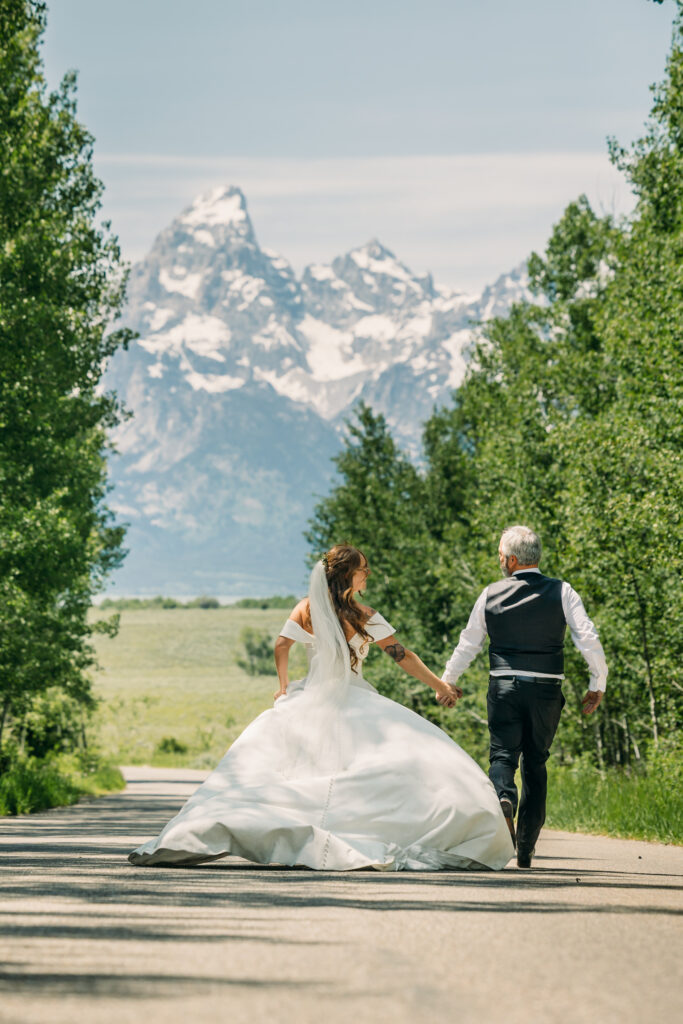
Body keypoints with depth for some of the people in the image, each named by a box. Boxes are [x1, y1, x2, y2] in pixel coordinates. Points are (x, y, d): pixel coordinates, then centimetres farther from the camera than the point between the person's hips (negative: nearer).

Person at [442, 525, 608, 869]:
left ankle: (503, 797, -34)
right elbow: (589, 639, -7)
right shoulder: (562, 592, -1)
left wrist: (447, 680, 28)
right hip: (546, 689, 1)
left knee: (502, 755, 2)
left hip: (504, 686, -1)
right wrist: (597, 686, 4)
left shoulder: (491, 595, 3)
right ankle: (526, 850, 11)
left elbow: (468, 644, 13)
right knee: (535, 764, 11)